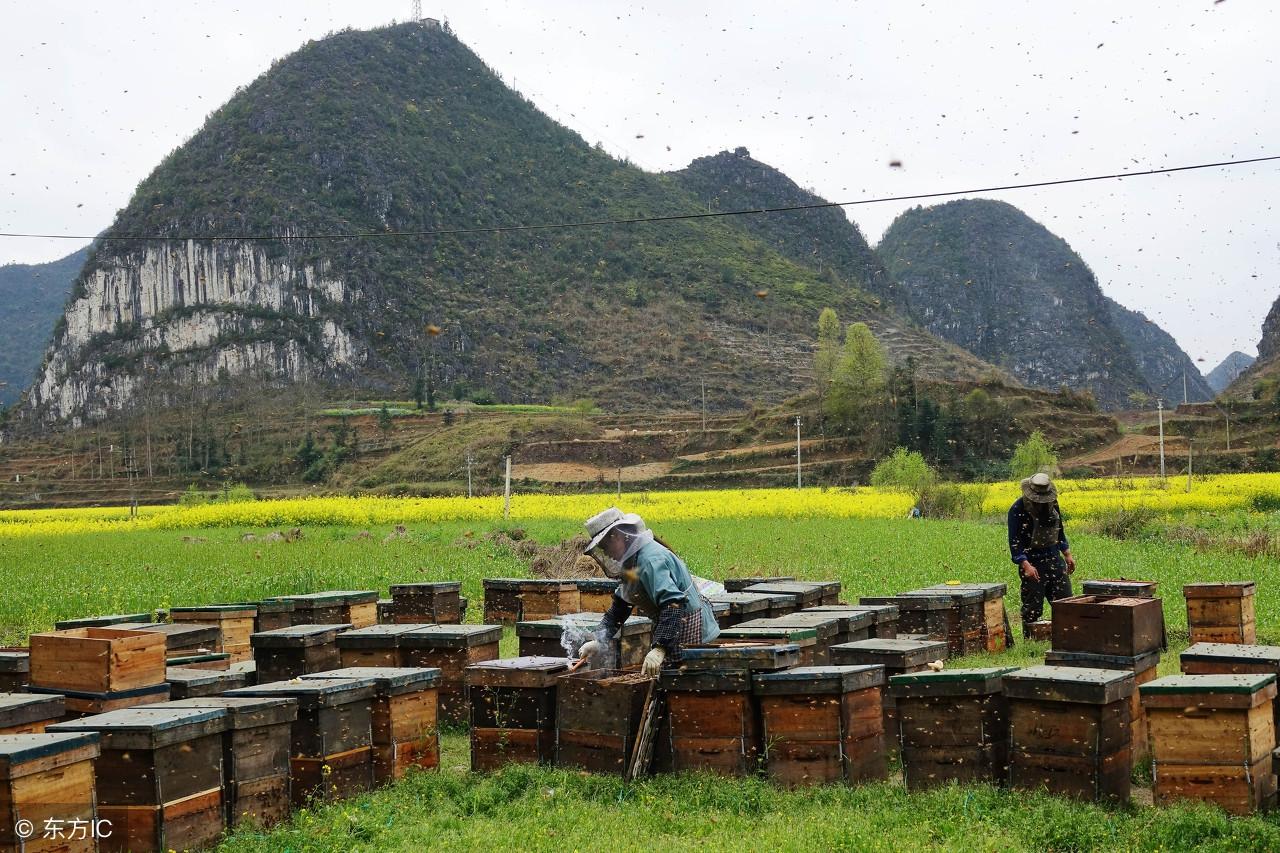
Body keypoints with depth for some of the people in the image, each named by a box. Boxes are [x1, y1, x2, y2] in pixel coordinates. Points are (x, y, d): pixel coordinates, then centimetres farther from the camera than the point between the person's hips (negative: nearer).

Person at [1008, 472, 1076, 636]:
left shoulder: (1052, 503, 3)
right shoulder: (1017, 510, -15)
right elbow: (1014, 541, -16)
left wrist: (1067, 554, 16)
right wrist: (1025, 565, -27)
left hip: (1054, 557, 6)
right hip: (1031, 562, -6)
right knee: (1032, 607, 0)